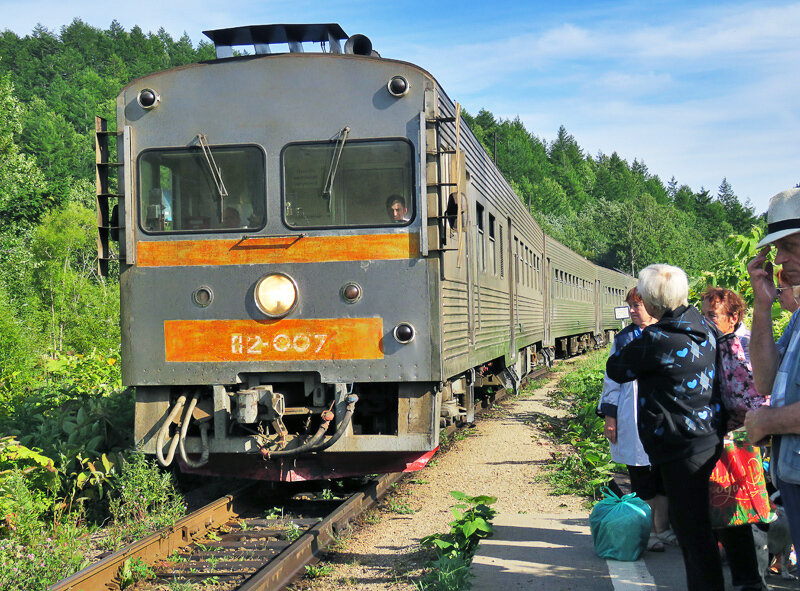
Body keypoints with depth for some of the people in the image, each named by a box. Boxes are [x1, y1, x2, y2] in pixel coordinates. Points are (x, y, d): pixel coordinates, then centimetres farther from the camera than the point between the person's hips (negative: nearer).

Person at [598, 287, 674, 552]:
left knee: (663, 474, 4)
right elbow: (613, 379, 7)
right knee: (641, 476, 1)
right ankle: (647, 532, 10)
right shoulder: (624, 339, 6)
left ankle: (662, 529, 17)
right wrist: (610, 418, 1)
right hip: (634, 418, -1)